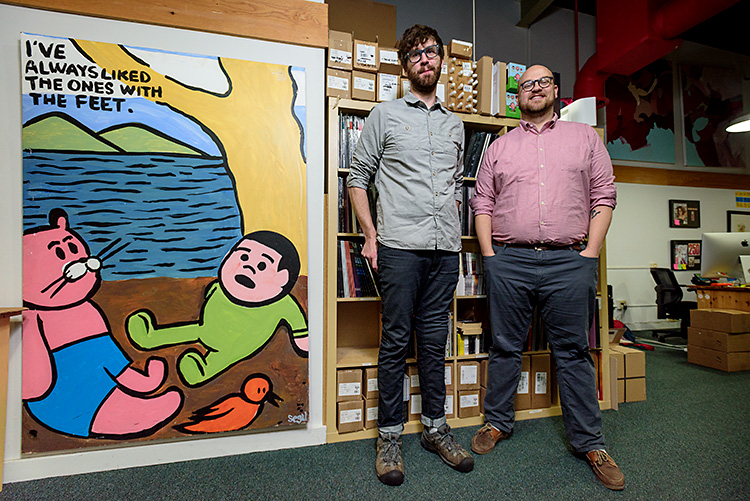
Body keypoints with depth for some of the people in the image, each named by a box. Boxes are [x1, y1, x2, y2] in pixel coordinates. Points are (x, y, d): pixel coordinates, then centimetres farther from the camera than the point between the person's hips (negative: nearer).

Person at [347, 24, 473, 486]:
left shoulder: (454, 124, 21)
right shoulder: (385, 115, 8)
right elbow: (358, 177, 5)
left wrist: (455, 234, 13)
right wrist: (371, 235, -4)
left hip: (445, 249, 4)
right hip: (400, 245, -4)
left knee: (435, 340, 10)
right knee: (396, 341, 0)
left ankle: (436, 427, 25)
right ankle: (390, 436, 17)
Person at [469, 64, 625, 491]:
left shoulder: (586, 137, 14)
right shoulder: (500, 147, 14)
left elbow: (604, 197, 8)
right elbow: (482, 204, 9)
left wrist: (591, 252, -4)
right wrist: (489, 254, -1)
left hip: (570, 261, 0)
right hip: (509, 261, 1)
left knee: (574, 352, 7)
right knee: (505, 347, 9)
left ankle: (590, 442, 23)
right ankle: (497, 423, 27)